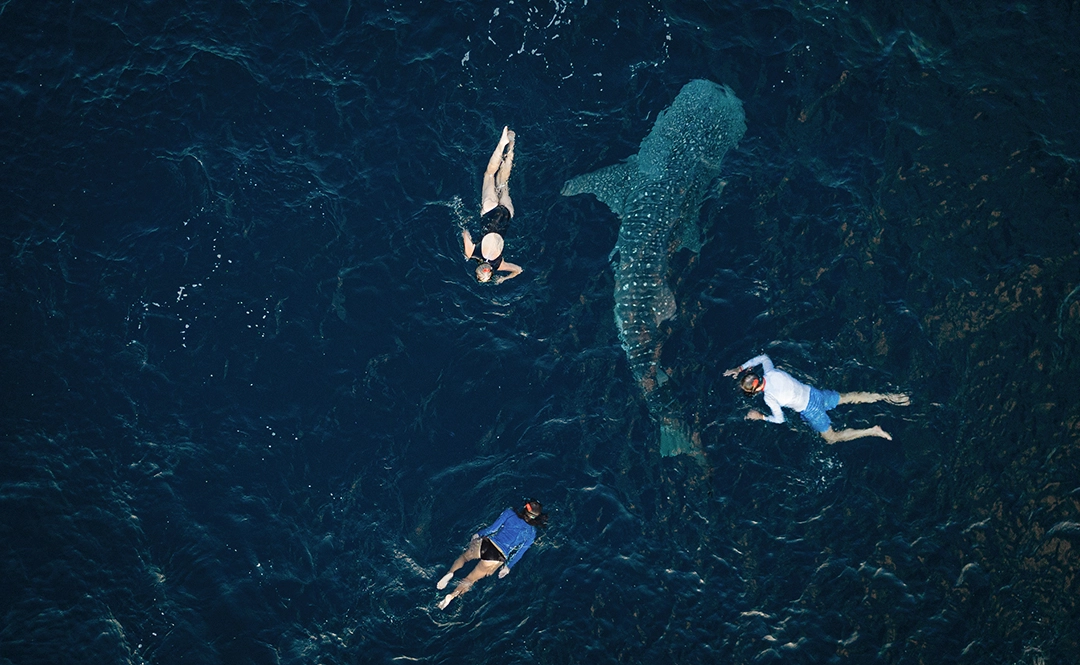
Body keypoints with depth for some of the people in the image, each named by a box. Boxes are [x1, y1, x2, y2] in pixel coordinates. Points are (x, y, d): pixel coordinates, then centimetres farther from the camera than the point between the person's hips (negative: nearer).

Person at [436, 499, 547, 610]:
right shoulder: (531, 533, 1)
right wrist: (508, 566, 17)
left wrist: (478, 535, 18)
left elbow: (493, 528, 2)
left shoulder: (510, 513, -1)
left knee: (463, 557, 29)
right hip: (497, 557, 0)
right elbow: (519, 553, 5)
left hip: (487, 543, 0)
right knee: (470, 580, 11)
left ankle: (450, 573, 2)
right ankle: (451, 596, -10)